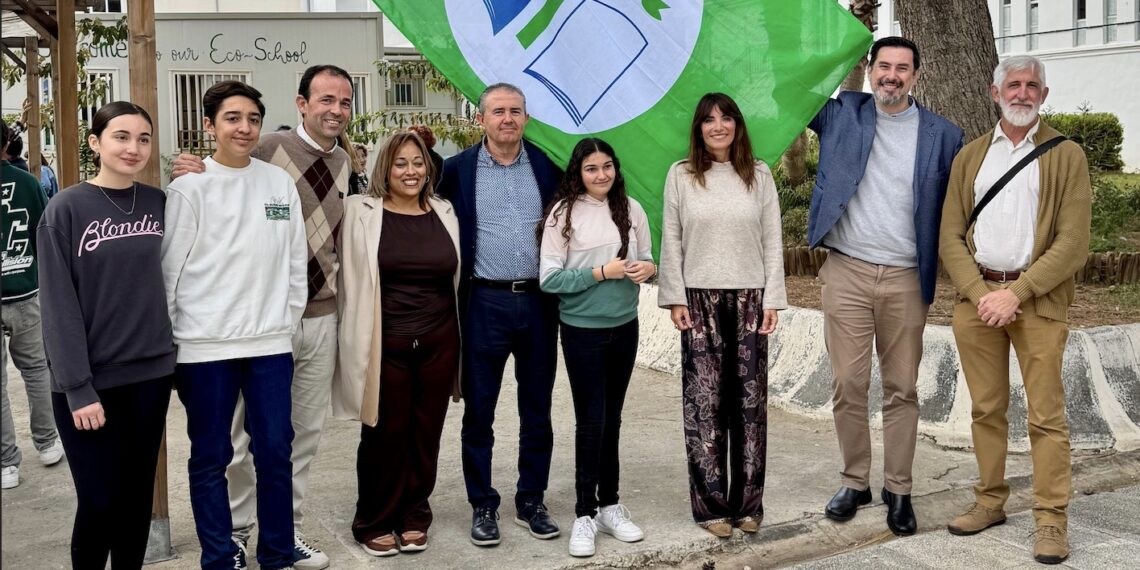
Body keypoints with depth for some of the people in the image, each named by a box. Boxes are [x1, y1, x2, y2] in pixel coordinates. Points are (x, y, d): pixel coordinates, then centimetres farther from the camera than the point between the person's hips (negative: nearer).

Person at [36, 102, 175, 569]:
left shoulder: (160, 204, 4)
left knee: (138, 497, 12)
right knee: (99, 503, 1)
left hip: (150, 376, 4)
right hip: (91, 383, -4)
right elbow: (60, 306, -11)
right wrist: (78, 388, -14)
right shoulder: (67, 209, -8)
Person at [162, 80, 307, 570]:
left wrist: (289, 319, 9)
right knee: (210, 458, 7)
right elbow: (169, 268, -3)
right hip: (204, 345, -3)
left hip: (271, 343, 3)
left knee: (276, 452, 8)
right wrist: (164, 340, -1)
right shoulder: (189, 187, -4)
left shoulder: (280, 183, 6)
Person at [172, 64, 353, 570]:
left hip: (322, 316, 5)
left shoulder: (345, 164, 7)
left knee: (305, 433, 13)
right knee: (248, 433, 6)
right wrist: (192, 175, -21)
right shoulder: (268, 151, -12)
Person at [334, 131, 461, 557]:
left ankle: (413, 516, 26)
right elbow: (351, 281, -1)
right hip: (385, 345, -3)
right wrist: (360, 344, -4)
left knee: (425, 434, 9)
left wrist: (458, 343, 13)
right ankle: (374, 522, 21)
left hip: (438, 343, 3)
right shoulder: (361, 211, -2)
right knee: (385, 435, 4)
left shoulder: (444, 214, 8)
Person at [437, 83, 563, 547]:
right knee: (479, 411, 6)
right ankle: (483, 506, 19)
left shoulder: (548, 166, 4)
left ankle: (532, 502, 23)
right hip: (485, 304, -1)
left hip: (539, 303, 2)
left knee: (537, 411, 10)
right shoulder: (458, 169, 0)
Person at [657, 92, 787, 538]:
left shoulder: (759, 176, 7)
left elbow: (772, 242, 6)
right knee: (703, 402, -1)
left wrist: (773, 298, 0)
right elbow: (671, 241, 4)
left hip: (749, 299, 1)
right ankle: (711, 505, 7)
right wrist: (675, 298, -3)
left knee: (749, 400, 2)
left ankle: (748, 502, 13)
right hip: (700, 299, -1)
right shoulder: (681, 175, 4)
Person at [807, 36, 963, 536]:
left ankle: (898, 490, 17)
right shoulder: (840, 114, 6)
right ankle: (854, 483, 17)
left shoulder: (942, 135, 5)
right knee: (848, 385, 3)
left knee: (902, 390, 6)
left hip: (906, 279, 0)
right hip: (846, 272, 0)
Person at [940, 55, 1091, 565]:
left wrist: (1016, 294, -13)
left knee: (1046, 413, -2)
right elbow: (951, 236, 7)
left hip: (1038, 298, -3)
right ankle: (990, 501, 21)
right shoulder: (970, 156, 13)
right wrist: (979, 293, -8)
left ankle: (1051, 518, 5)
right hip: (976, 296, 3)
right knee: (986, 408, 10)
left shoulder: (1066, 155, 2)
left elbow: (1072, 242, -6)